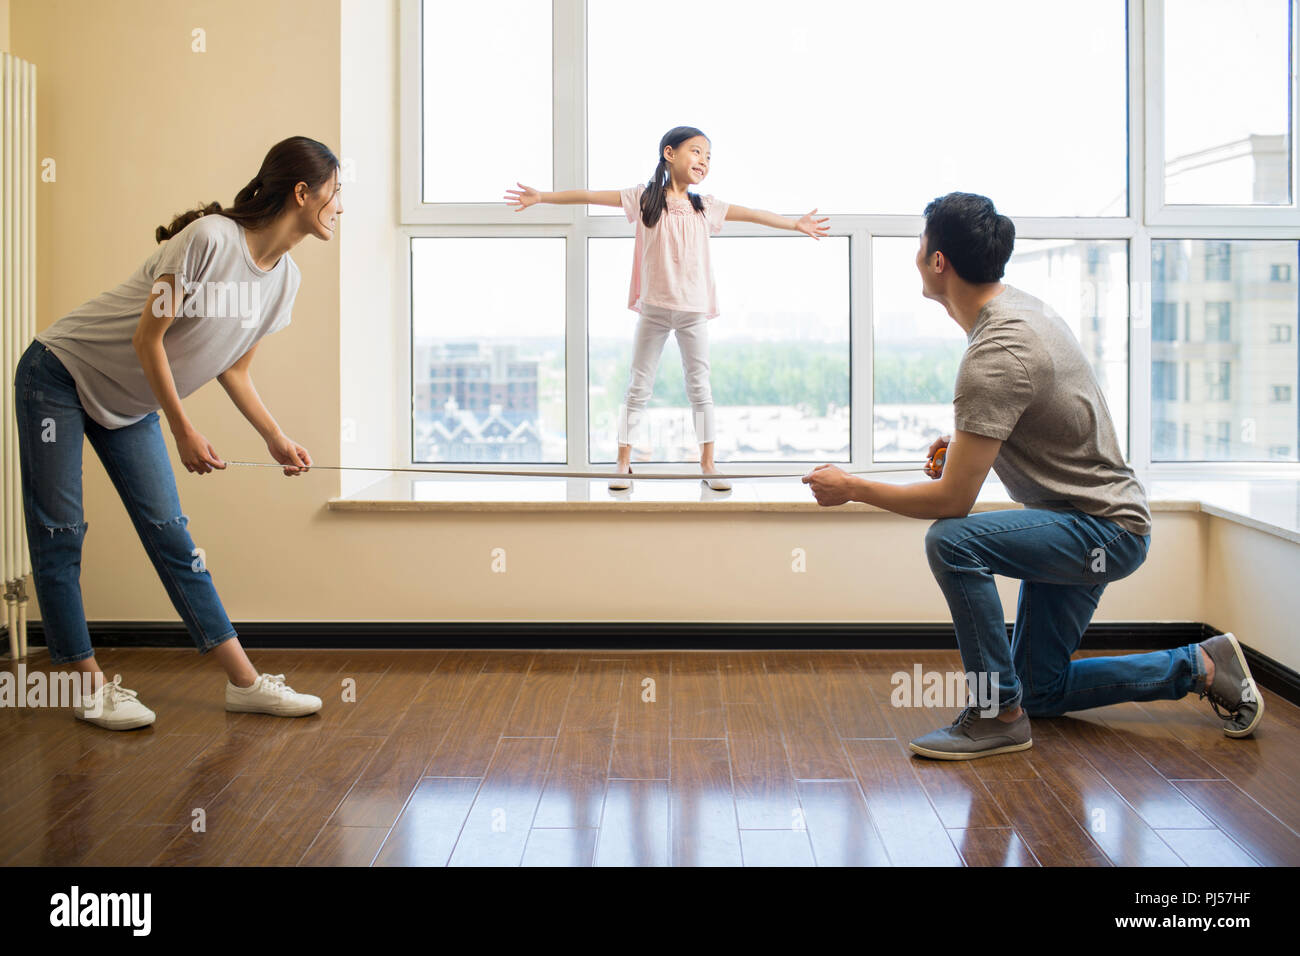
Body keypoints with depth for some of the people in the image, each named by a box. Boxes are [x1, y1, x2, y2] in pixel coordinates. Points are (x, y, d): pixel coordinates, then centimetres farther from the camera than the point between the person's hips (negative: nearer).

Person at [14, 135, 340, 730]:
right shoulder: (210, 238, -27)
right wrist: (184, 431, -20)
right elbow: (148, 337, -23)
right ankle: (89, 683, 4)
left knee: (170, 534, 2)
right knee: (59, 533, -4)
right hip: (60, 375, -7)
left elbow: (233, 370, 4)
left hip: (130, 407, 7)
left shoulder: (285, 279, -3)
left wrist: (276, 439, -5)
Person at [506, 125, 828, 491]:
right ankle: (623, 463, 11)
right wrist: (541, 197, -7)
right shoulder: (645, 197, -2)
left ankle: (707, 463, 13)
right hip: (654, 308, -2)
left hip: (693, 310, 2)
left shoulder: (704, 207, 7)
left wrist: (795, 224, 18)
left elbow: (749, 214, 15)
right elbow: (591, 196, -4)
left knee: (700, 388, 5)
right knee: (638, 387, 4)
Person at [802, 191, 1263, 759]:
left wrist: (850, 488, -16)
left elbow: (952, 500, -27)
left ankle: (998, 712, -18)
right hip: (1086, 522, 10)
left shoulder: (996, 352, -28)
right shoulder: (1017, 307, 2)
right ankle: (1200, 666, 24)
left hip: (1106, 530, -10)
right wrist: (962, 443, 5)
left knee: (951, 540, -32)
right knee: (1043, 692, 17)